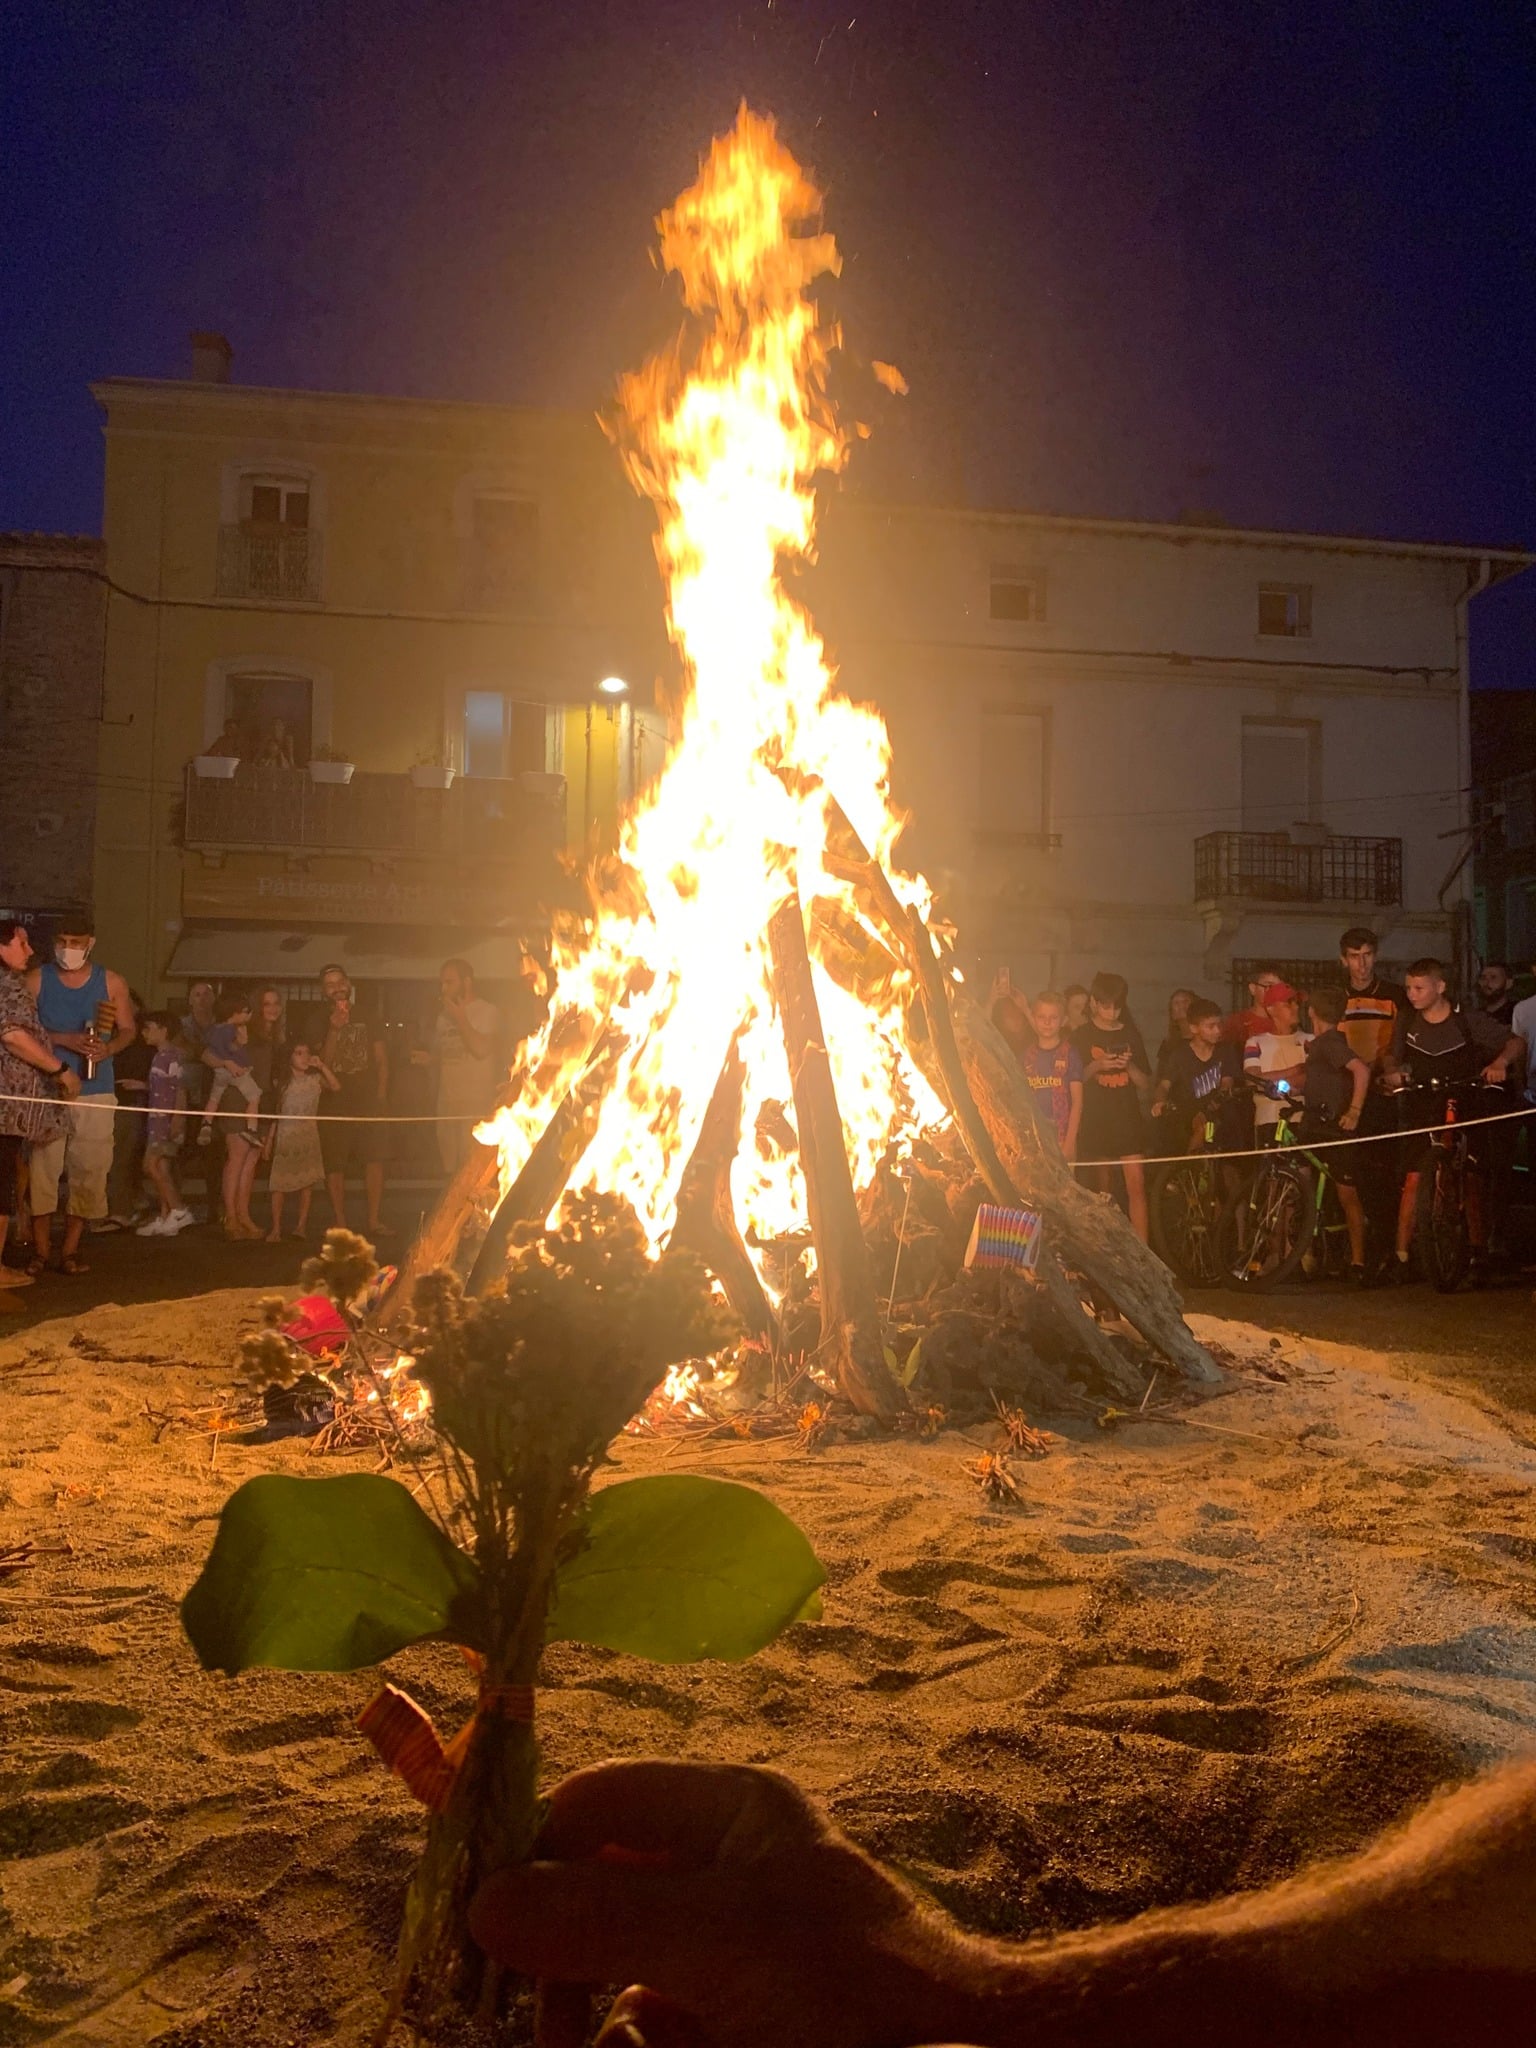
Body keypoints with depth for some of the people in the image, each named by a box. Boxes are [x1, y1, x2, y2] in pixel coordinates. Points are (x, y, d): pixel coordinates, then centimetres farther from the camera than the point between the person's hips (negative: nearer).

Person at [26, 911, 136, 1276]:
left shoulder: (111, 982, 4)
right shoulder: (37, 979, 2)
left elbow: (128, 1029, 7)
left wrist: (108, 1048, -14)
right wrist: (64, 1040, -16)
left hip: (95, 1092, 1)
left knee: (89, 1170, 0)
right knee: (42, 1167, -3)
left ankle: (70, 1250, 10)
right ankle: (40, 1250, 7)